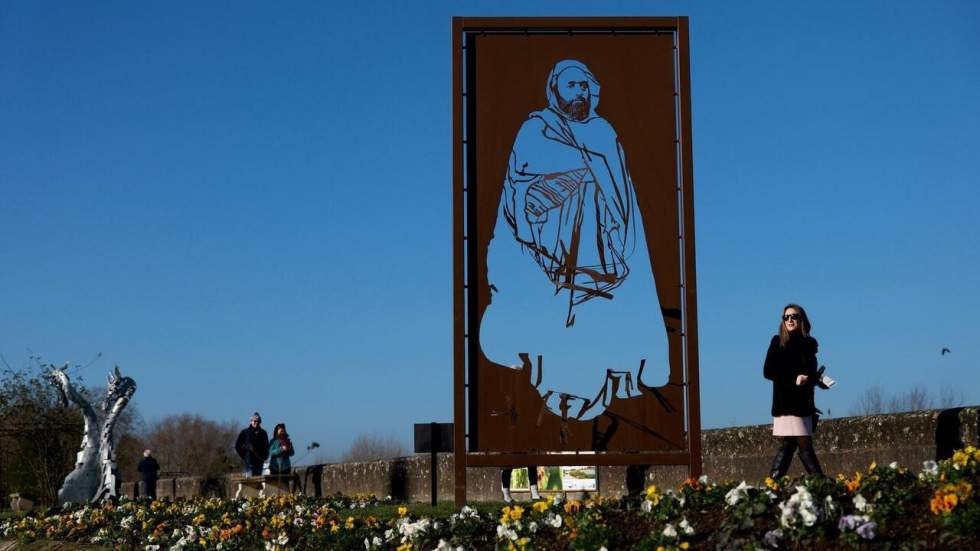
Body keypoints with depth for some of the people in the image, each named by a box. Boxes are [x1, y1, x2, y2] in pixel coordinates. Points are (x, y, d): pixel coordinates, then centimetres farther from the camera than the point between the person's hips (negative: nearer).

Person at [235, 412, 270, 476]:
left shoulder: (263, 433, 9)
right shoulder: (245, 432, -1)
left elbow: (266, 447, 18)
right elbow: (237, 446, 3)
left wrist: (265, 456, 4)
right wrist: (244, 456, 0)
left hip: (259, 461, 4)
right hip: (249, 461, -4)